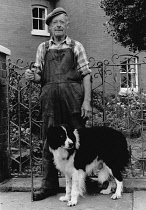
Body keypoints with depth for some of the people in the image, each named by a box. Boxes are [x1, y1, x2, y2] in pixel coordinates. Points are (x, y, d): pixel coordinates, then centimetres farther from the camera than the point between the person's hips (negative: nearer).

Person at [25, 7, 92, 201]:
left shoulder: (76, 46, 9)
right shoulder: (43, 48, 16)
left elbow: (86, 74, 3)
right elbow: (39, 76, 15)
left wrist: (87, 100, -8)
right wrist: (32, 76, -9)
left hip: (73, 98, -2)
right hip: (50, 99, 2)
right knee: (49, 142, 3)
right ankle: (49, 185, 13)